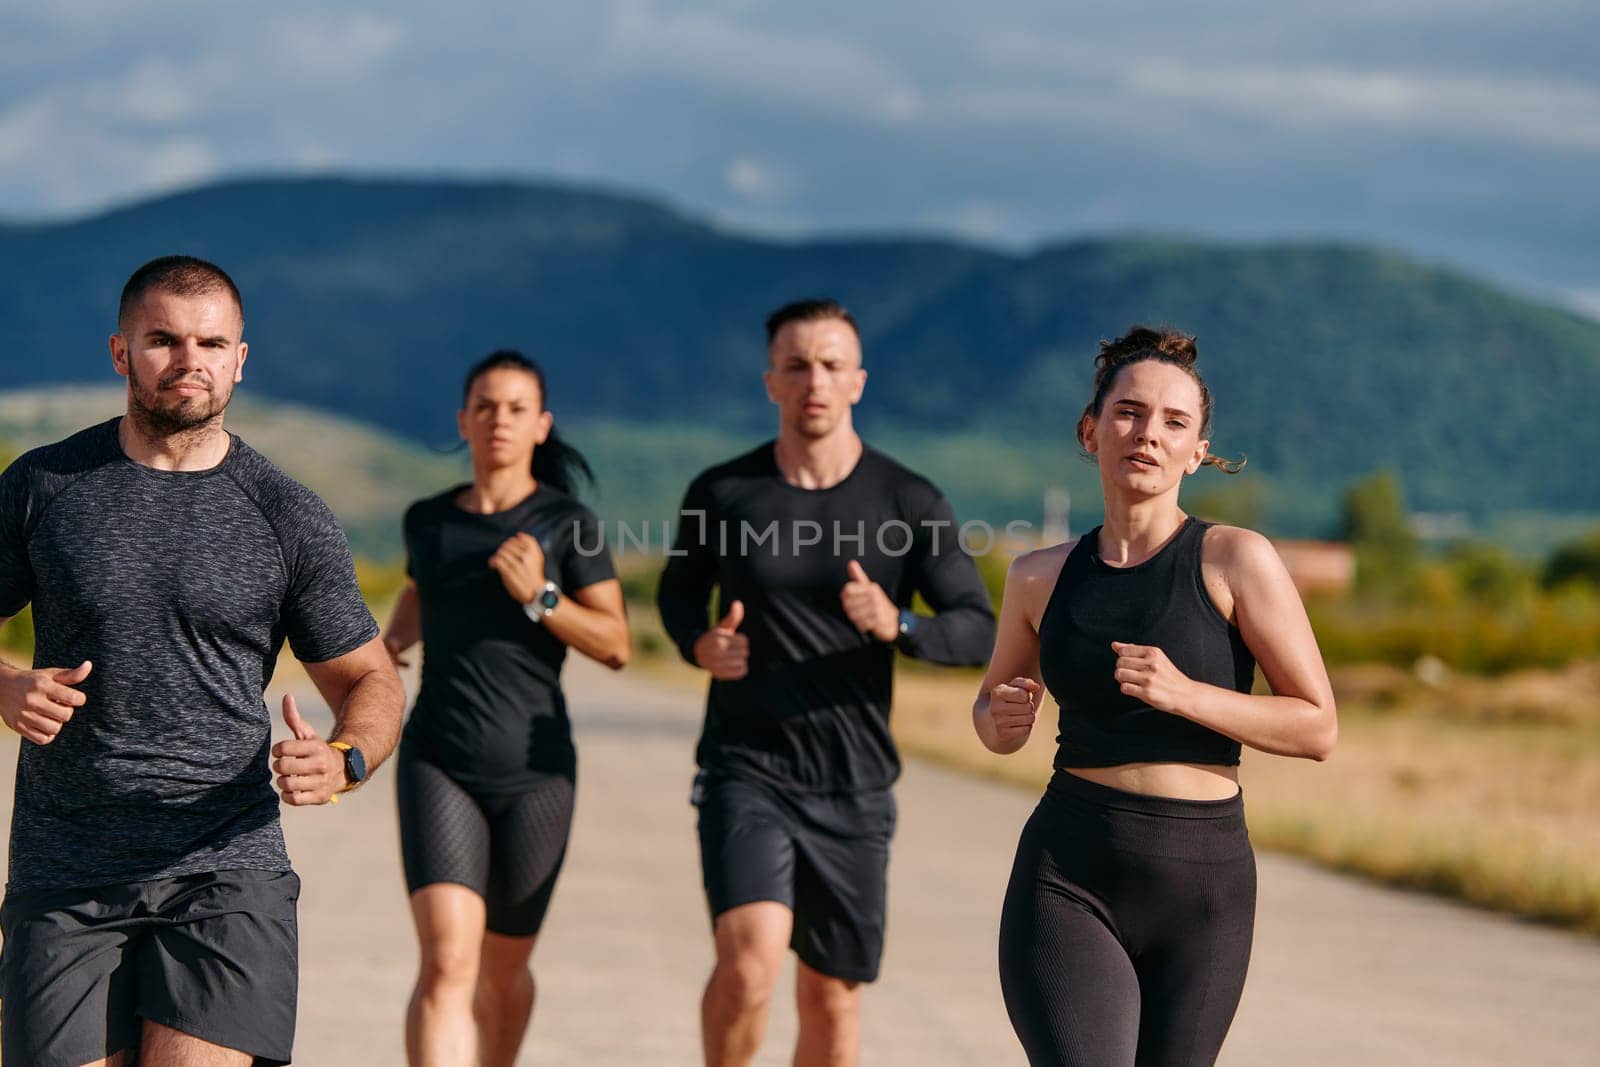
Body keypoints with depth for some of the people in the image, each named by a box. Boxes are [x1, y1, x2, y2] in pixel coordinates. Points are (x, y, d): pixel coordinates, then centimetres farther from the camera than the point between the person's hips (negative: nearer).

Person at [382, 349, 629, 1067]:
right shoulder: (428, 520, 9)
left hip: (534, 772, -1)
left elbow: (615, 645, -2)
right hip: (437, 765, 1)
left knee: (502, 969, 13)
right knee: (447, 962, -18)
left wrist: (539, 597, -16)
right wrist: (392, 643, 11)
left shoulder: (568, 523, 0)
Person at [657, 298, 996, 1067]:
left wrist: (897, 626, -21)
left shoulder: (909, 505, 0)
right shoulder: (721, 494, 1)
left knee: (831, 999, 8)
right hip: (746, 772, -1)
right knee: (750, 957, -23)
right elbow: (679, 592, 18)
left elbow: (980, 630, 0)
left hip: (854, 785, 1)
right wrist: (700, 644, -5)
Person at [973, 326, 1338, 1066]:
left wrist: (1185, 694, -17)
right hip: (1069, 876, 0)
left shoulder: (1236, 560, -3)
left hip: (1202, 888, 0)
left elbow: (1318, 728, -4)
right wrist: (1003, 719, -2)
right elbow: (994, 715, 22)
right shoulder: (1041, 577, 6)